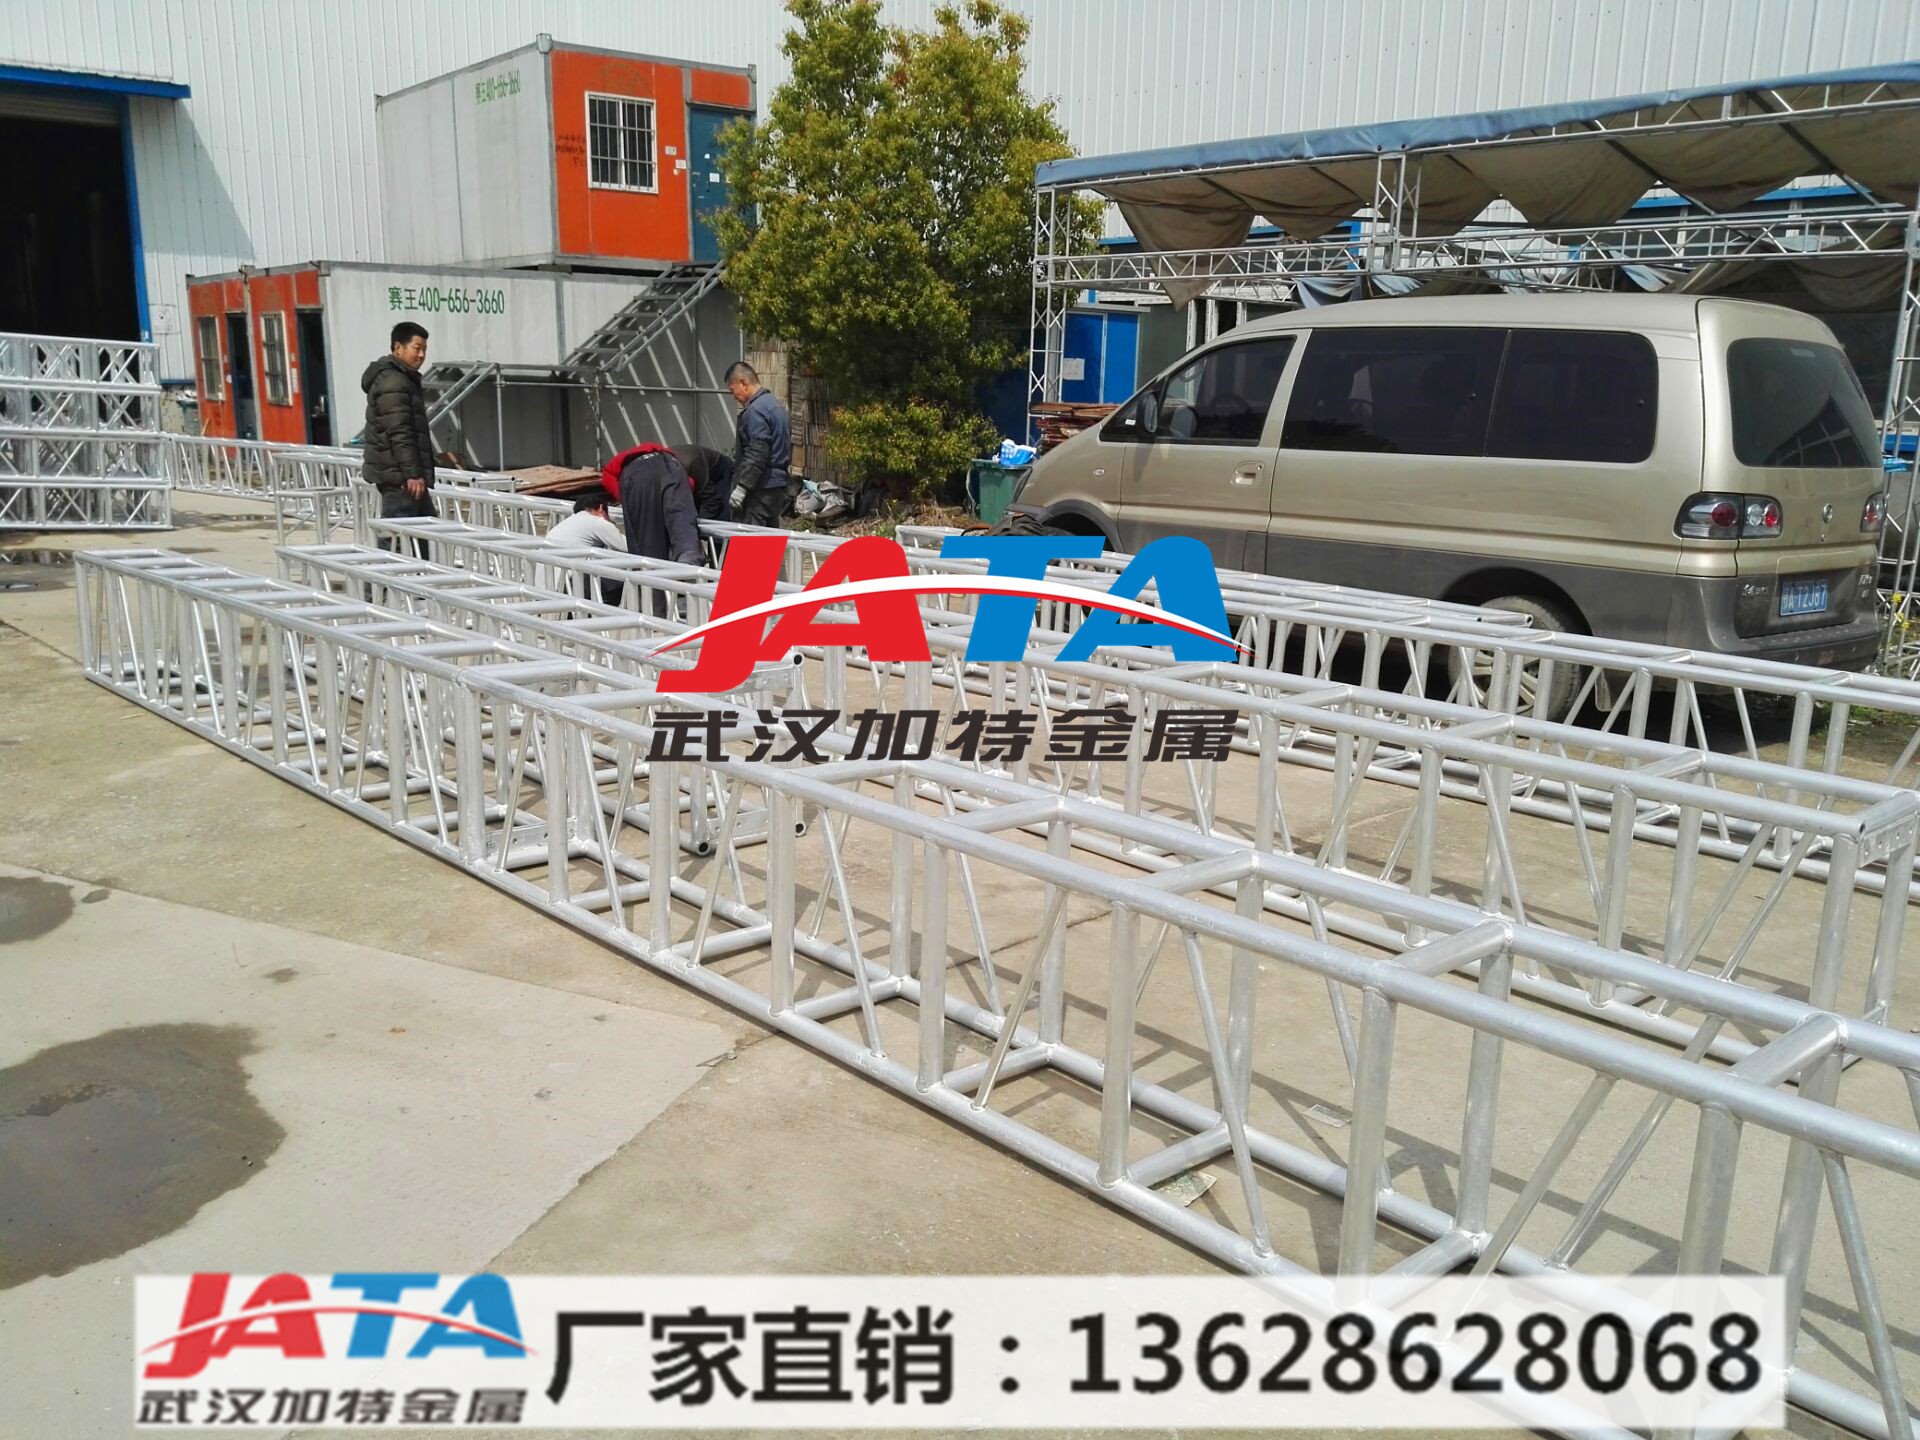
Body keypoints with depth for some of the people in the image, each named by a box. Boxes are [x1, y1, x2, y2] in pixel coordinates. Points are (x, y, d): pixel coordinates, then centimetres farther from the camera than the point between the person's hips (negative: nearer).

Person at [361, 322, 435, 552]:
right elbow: (399, 434, -21)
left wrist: (418, 472, 25)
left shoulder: (404, 378, 20)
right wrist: (413, 474, -23)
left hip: (403, 473, 11)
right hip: (399, 475, -11)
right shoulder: (392, 383, -14)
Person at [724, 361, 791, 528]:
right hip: (778, 485, 10)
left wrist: (741, 486, -20)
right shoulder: (776, 405, 17)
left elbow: (757, 455, -22)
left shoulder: (755, 411, -15)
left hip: (760, 489, -10)